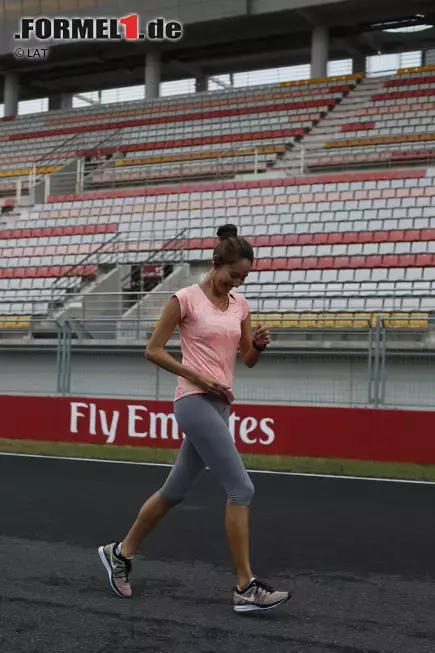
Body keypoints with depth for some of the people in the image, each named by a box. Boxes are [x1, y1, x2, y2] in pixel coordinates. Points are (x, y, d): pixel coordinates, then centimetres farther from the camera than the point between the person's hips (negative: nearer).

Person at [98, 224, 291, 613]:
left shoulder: (240, 304, 11)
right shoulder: (186, 299, -8)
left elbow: (248, 359, 16)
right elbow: (153, 351, -6)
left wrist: (259, 344, -7)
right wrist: (198, 376, -15)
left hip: (220, 405, 8)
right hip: (195, 403, -8)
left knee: (176, 491, 14)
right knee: (241, 488, -13)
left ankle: (121, 553, 32)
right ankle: (246, 587, -7)